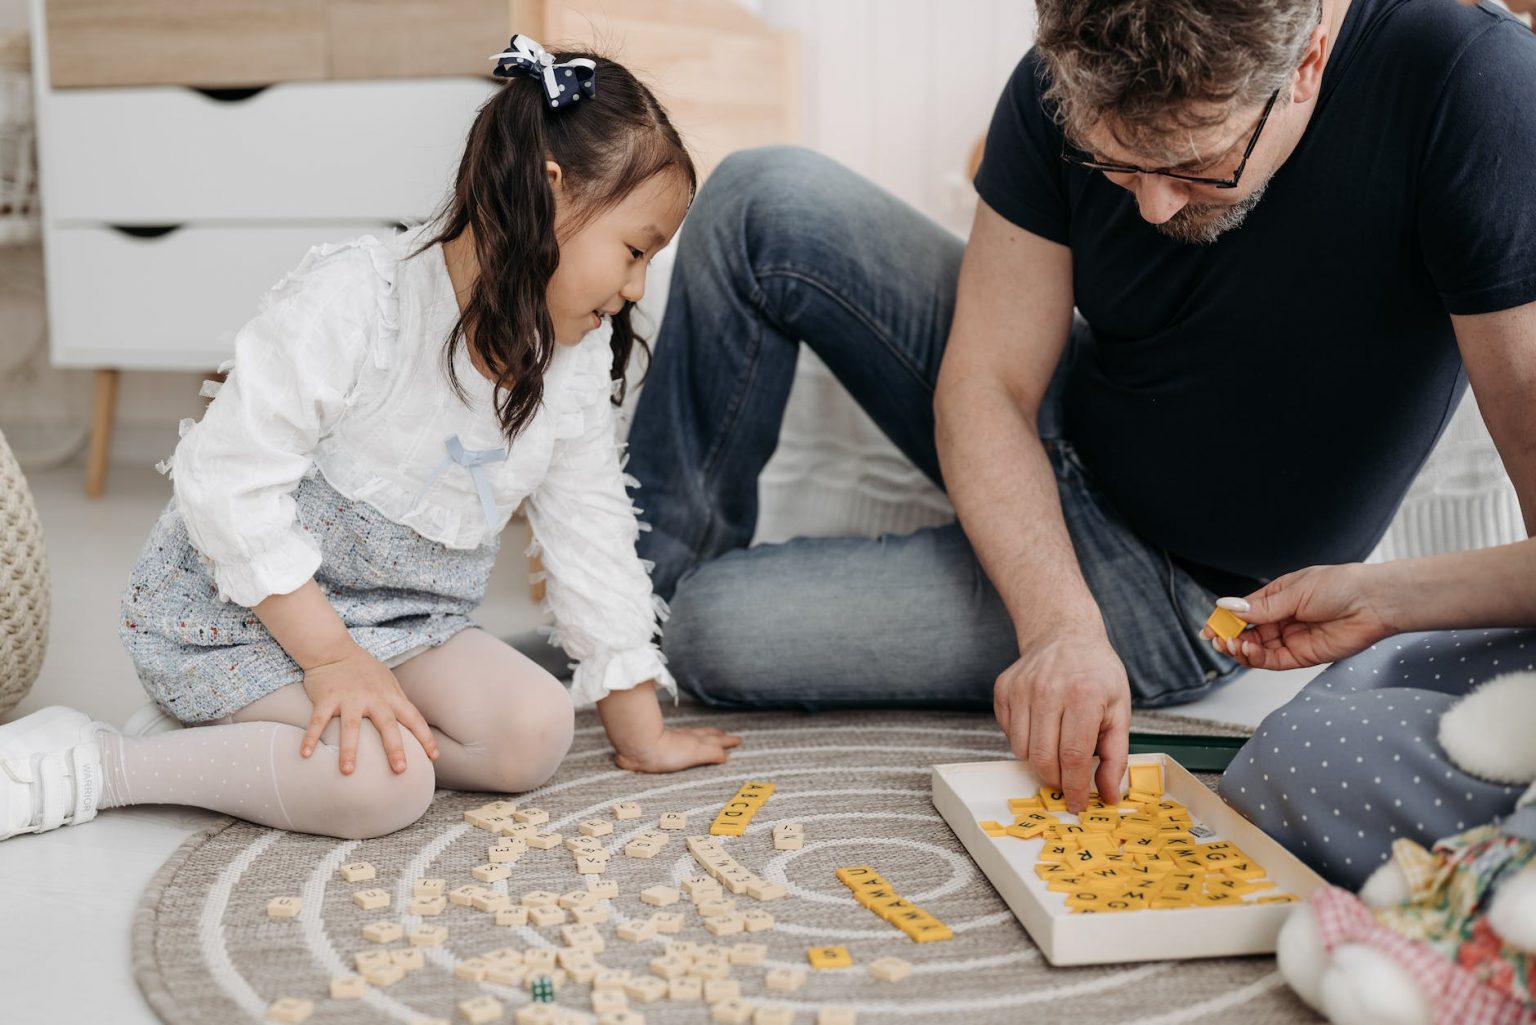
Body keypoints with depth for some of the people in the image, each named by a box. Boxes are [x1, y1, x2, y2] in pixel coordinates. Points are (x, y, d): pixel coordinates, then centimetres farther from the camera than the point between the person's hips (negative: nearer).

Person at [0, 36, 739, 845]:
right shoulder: (351, 302, -23)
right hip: (234, 605, -7)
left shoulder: (577, 357, -2)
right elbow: (231, 480, -22)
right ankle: (87, 764, -14)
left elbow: (592, 532, 5)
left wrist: (639, 729, 6)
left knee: (534, 732, -16)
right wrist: (333, 655, -26)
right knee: (385, 787, -28)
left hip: (404, 619, 7)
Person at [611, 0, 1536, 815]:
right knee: (765, 201, -12)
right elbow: (986, 387, -15)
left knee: (721, 631, -18)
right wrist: (1059, 620, -29)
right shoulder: (1066, 90, -17)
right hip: (1045, 447, 4)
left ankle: (674, 616, 19)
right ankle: (650, 576, 7)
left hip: (1175, 583, -4)